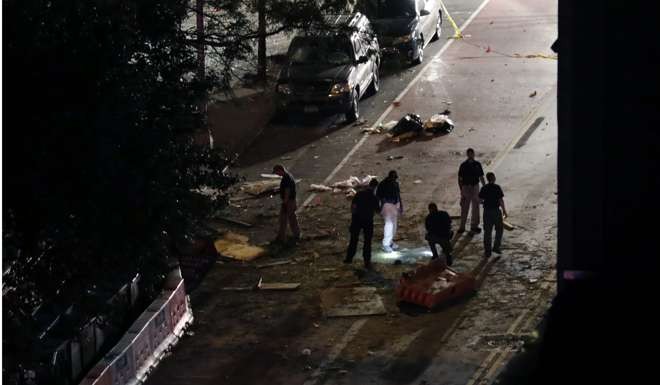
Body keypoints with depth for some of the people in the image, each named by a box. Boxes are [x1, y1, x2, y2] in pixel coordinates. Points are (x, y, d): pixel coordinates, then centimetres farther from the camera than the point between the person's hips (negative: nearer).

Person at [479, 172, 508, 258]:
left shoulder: (484, 188, -3)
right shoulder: (497, 188, -12)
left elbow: (480, 200, 1)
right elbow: (501, 200, -12)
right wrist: (504, 210, -1)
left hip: (487, 211, 3)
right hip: (496, 211, -3)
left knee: (487, 232, 9)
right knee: (499, 229, 18)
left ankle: (487, 251, 10)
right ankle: (496, 247, 17)